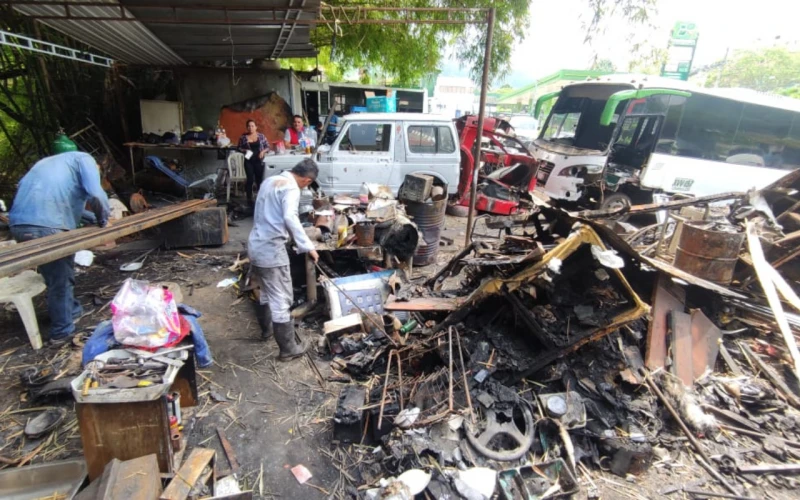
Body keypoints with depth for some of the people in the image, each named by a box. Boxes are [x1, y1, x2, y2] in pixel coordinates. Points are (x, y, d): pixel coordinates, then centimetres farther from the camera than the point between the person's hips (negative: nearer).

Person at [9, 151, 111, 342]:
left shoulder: (48, 161, 31)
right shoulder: (84, 159, 8)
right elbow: (96, 194, -10)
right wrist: (103, 218, 6)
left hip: (19, 224, 8)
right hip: (47, 226, -7)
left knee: (55, 275, 25)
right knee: (60, 279, 9)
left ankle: (71, 310, 42)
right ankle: (62, 329, 21)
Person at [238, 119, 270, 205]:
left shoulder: (261, 136, 3)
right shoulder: (243, 137, 2)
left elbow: (267, 147, 5)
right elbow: (239, 148, 8)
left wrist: (263, 151, -12)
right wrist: (244, 150, -11)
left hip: (259, 161, 1)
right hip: (249, 161, 0)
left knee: (259, 179, 6)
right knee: (250, 180, -2)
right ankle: (249, 199, 9)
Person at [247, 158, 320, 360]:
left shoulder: (270, 181, 14)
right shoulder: (291, 188, -15)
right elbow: (290, 217, -32)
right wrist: (307, 246, -30)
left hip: (256, 244, 10)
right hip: (271, 249, -10)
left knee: (267, 292, 27)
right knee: (281, 299, 0)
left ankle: (267, 328, 45)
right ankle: (288, 348, 9)